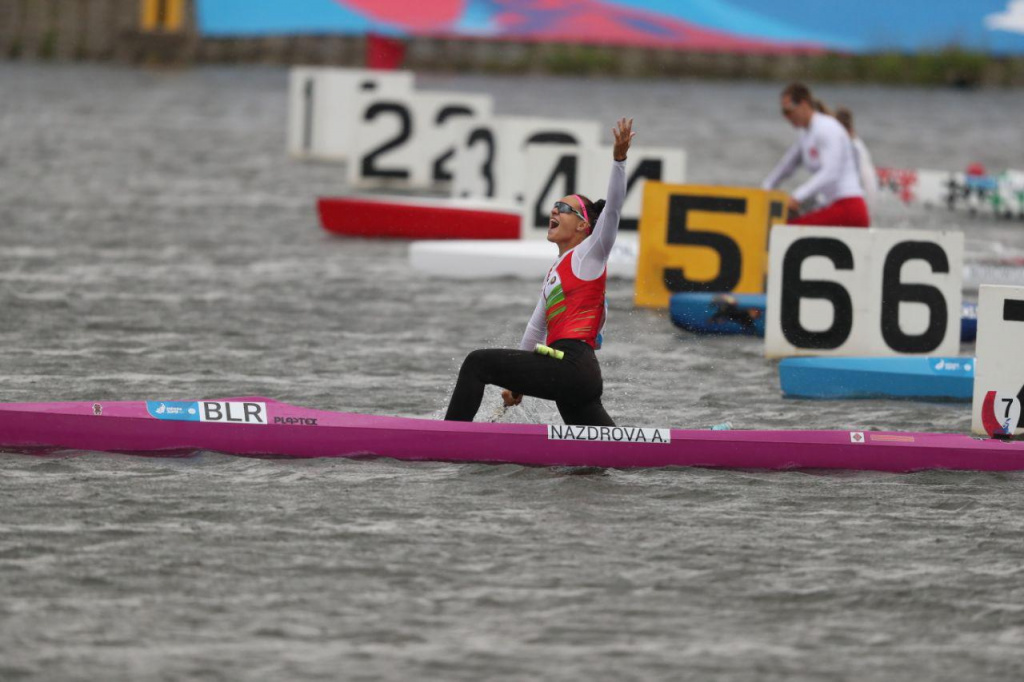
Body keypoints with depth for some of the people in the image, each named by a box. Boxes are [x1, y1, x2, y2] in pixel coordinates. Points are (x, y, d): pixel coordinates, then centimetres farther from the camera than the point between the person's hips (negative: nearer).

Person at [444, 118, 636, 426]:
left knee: (478, 363, -7)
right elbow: (536, 329, 35)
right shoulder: (555, 272, 28)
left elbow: (612, 207, -10)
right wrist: (519, 381, 38)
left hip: (573, 364, -9)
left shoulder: (590, 254, 5)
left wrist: (619, 158, -24)